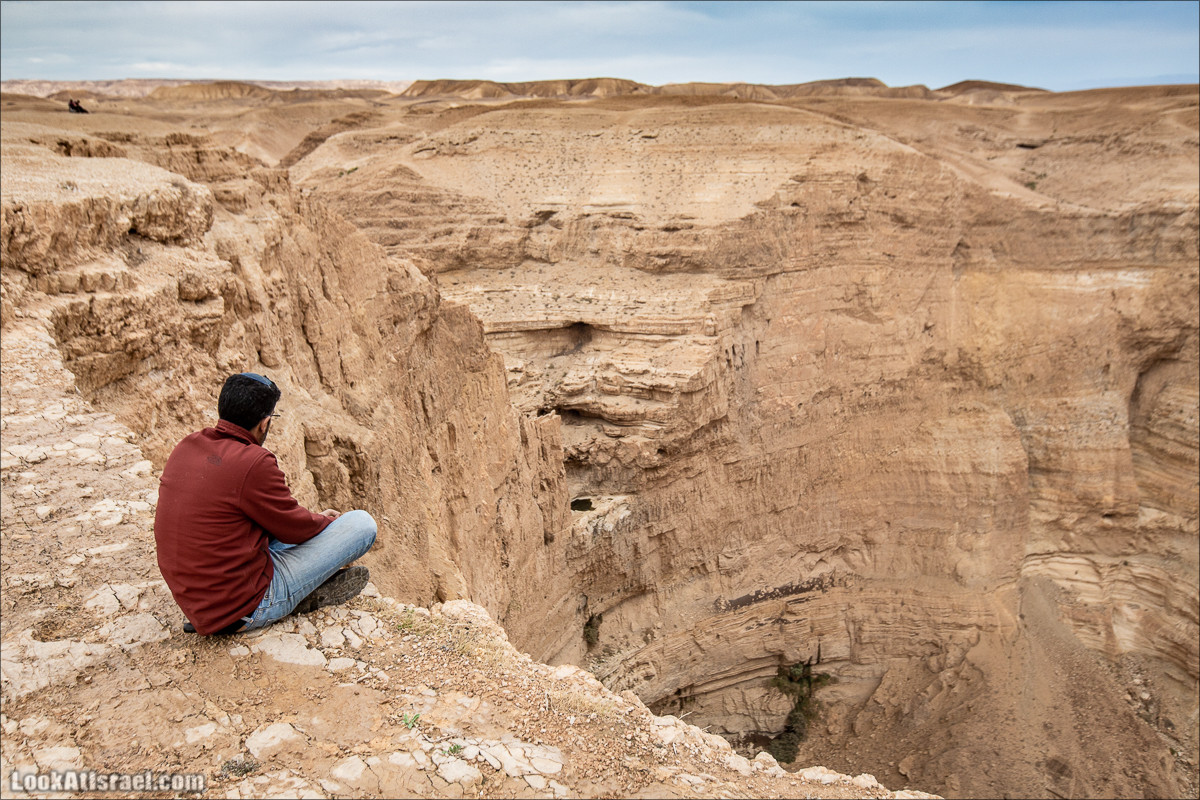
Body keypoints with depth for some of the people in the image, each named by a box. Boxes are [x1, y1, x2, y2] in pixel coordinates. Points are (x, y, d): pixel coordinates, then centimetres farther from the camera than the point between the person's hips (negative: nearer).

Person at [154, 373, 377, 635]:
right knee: (362, 523, -5)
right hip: (243, 610, -9)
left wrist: (314, 519, 16)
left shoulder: (186, 447, 3)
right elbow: (294, 528, -8)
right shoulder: (253, 463, -23)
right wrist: (329, 522, 14)